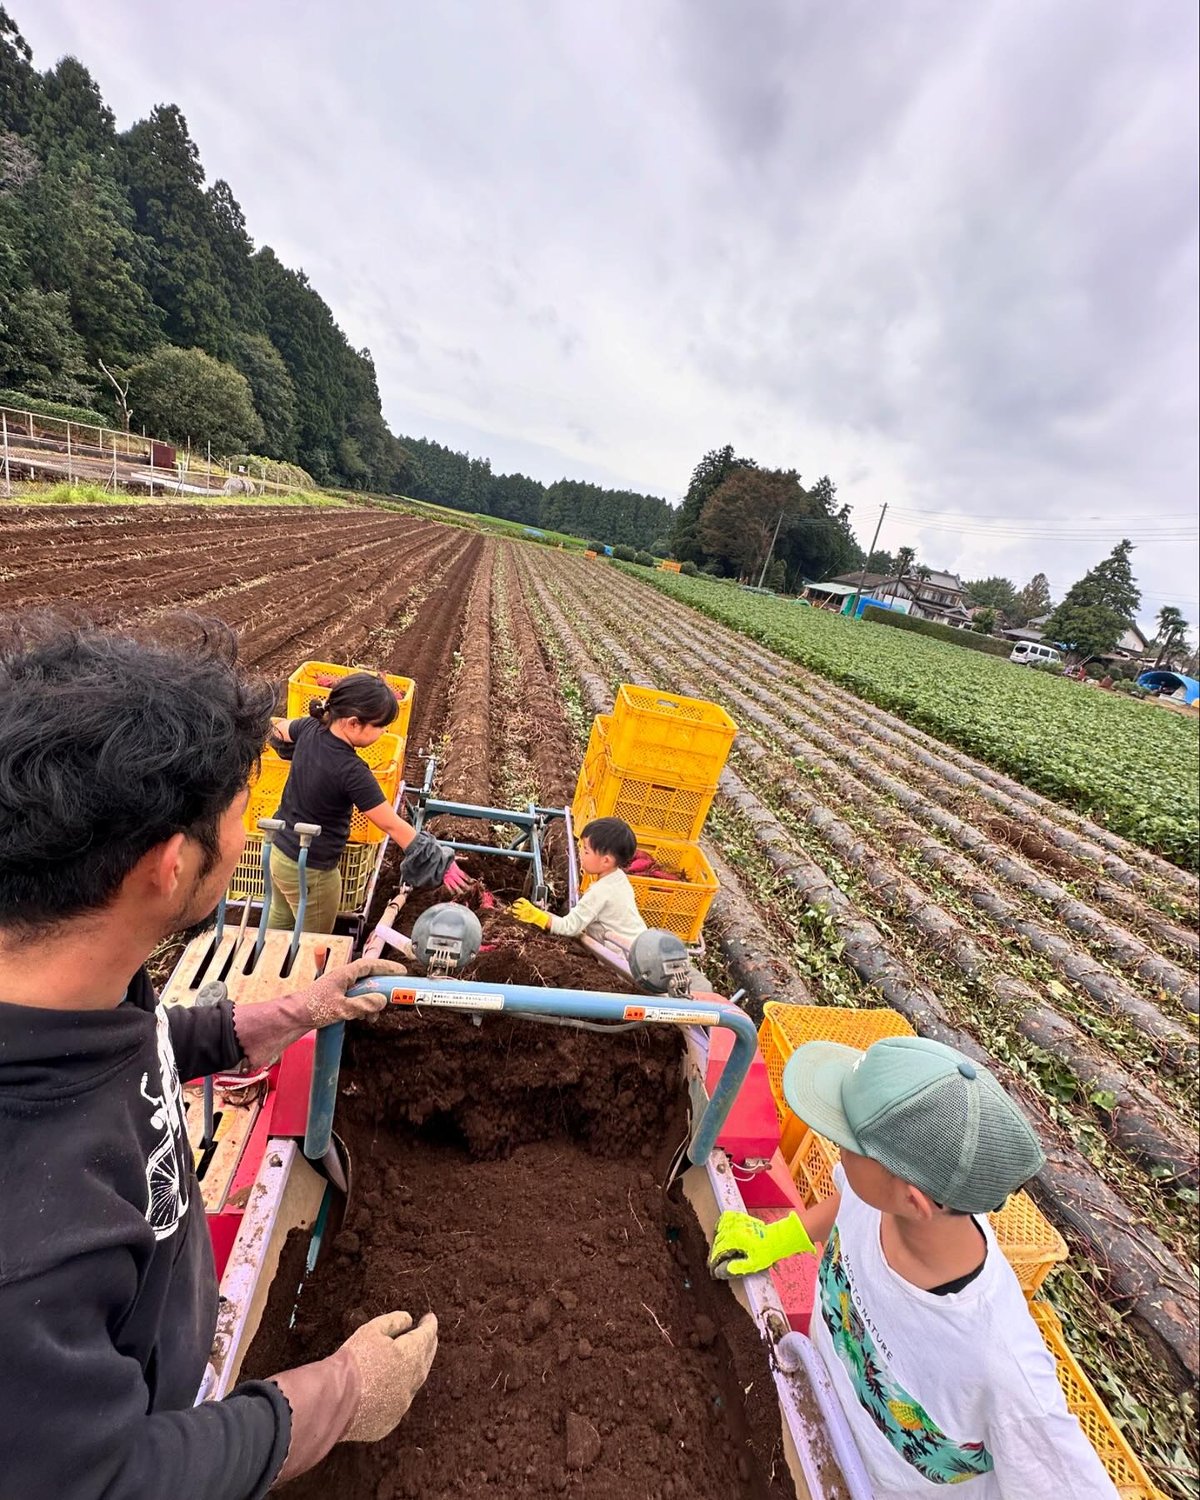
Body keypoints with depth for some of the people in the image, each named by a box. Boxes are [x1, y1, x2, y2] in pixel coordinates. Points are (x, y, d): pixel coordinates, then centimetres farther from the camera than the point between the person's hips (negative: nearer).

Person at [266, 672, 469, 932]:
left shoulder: (310, 728, -12)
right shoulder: (351, 772, -32)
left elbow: (276, 734, 13)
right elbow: (393, 826, -26)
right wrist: (441, 864, -17)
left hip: (279, 850, 8)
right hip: (310, 871, -7)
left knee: (279, 921, 31)